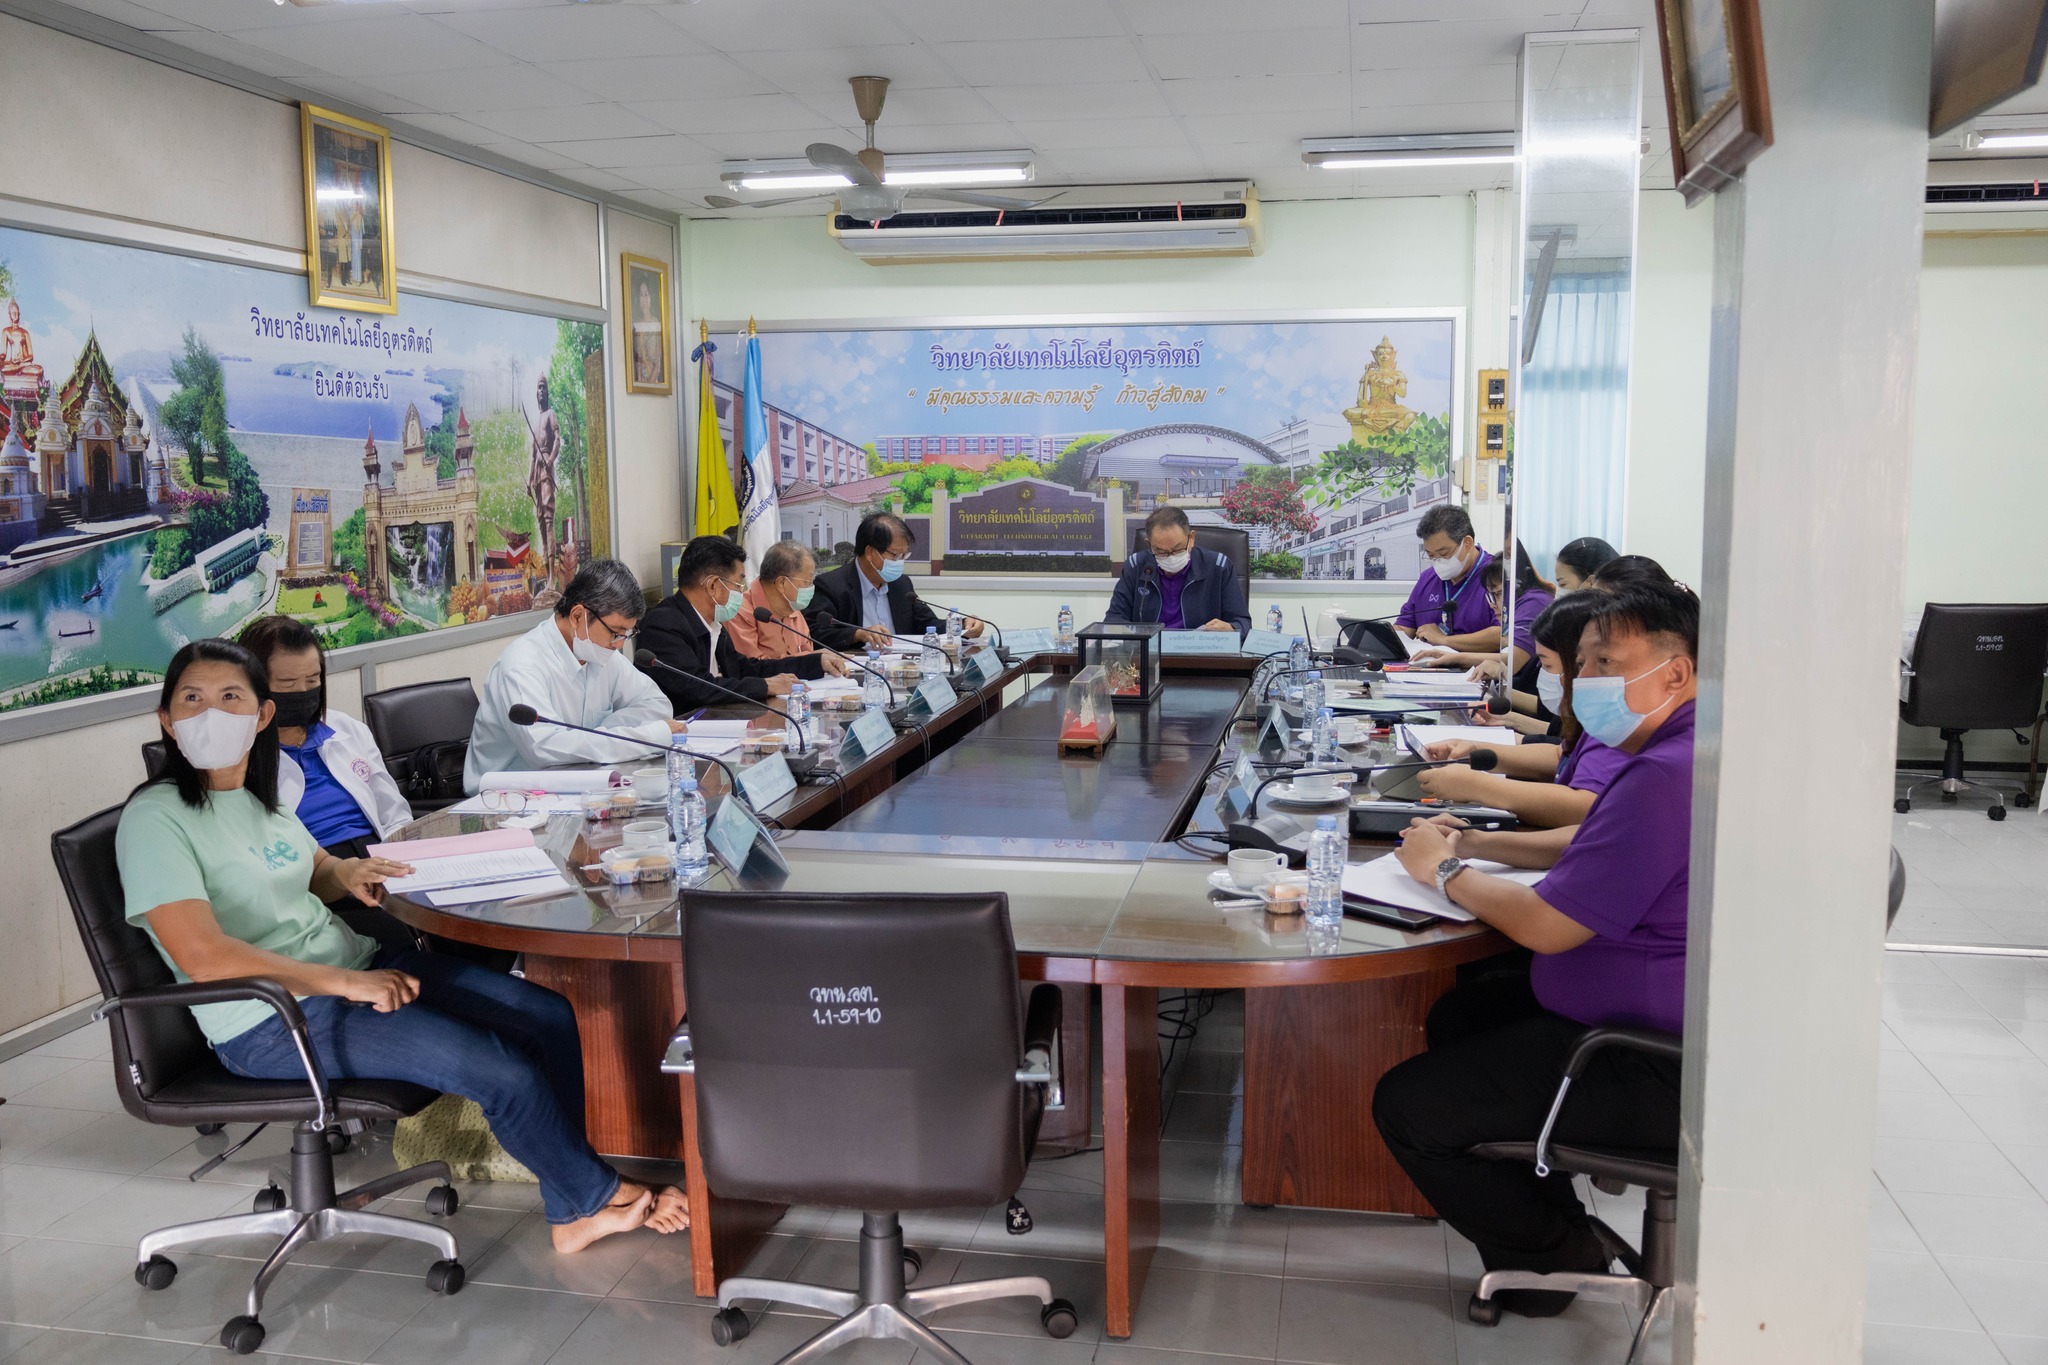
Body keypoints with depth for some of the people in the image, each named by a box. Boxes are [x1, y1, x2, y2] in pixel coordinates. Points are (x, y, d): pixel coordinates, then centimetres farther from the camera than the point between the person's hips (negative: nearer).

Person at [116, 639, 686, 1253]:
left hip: (358, 965, 9)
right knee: (504, 1071, -20)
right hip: (276, 1025, -9)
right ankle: (599, 1197, 7)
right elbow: (202, 956, -24)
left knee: (554, 1018, -4)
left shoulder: (258, 792, 11)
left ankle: (573, 1213, 7)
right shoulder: (155, 817, -14)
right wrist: (345, 983, -25)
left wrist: (343, 871, 3)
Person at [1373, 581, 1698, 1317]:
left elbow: (1545, 925, -26)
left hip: (1654, 1071, -11)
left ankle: (1552, 1255, 13)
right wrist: (1476, 843, 13)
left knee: (1406, 1106, -10)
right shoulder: (1675, 753, 9)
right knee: (1457, 1018, 27)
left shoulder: (1668, 776, -27)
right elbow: (1600, 847, 25)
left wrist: (1444, 870, -9)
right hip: (1654, 1013, 11)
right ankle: (1551, 1220, 32)